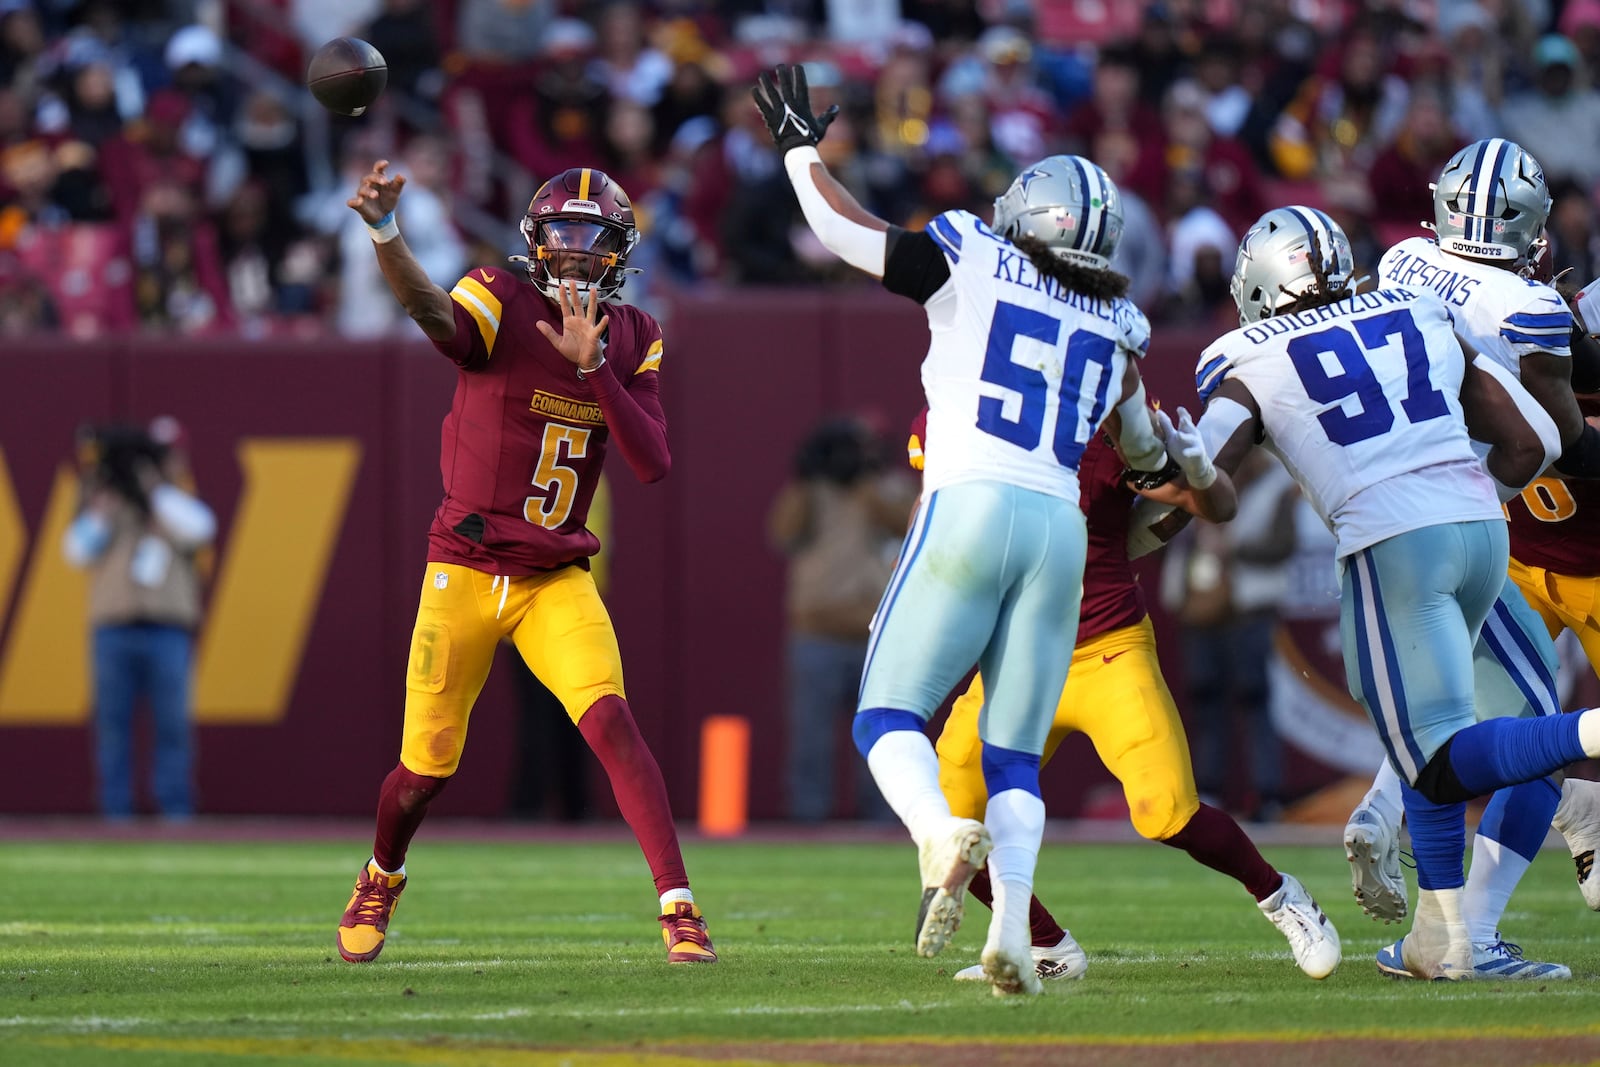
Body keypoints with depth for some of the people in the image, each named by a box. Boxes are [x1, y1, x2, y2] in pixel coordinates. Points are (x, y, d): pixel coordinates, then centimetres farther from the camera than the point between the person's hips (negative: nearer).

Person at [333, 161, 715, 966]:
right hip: (466, 571, -2)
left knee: (610, 721, -19)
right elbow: (438, 316, -34)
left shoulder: (633, 340, 3)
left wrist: (593, 367, -21)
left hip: (558, 581, 2)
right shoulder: (500, 302, -10)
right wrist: (384, 233, -55)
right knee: (428, 764, 5)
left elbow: (652, 466, -8)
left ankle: (679, 907, -19)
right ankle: (381, 880, 36)